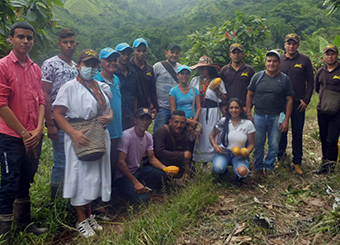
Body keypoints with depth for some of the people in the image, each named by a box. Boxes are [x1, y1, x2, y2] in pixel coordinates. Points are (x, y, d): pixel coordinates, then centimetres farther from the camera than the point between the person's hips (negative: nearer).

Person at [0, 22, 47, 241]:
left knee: (26, 181, 18)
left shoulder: (36, 69, 10)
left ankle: (24, 222, 34)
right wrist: (24, 133, -12)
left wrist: (38, 129, -5)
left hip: (33, 137, 6)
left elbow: (41, 101, 9)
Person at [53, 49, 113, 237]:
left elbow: (108, 108, 22)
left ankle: (89, 215, 30)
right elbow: (58, 113, -12)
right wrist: (74, 133, -23)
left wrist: (109, 117, -2)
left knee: (95, 175, 13)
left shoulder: (101, 87, 12)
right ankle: (82, 220, 17)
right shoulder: (70, 87, -6)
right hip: (80, 138, -6)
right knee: (80, 176, 1)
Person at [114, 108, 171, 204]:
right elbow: (121, 163, -24)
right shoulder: (127, 136, -22)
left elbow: (152, 158, 7)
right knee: (142, 198, -26)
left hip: (137, 171, 7)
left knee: (163, 174, -13)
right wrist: (136, 182, -24)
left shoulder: (148, 136, 1)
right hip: (123, 176, -7)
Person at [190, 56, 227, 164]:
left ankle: (206, 163, 10)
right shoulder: (195, 80, 10)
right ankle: (192, 162, 10)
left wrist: (217, 91, -16)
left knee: (210, 136, -2)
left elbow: (224, 100, -1)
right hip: (197, 112, 3)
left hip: (212, 112, -2)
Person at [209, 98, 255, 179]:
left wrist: (246, 152, -20)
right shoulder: (223, 122, -2)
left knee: (242, 172, -32)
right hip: (224, 152, 1)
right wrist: (214, 145, -10)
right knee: (217, 169, -31)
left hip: (240, 155, 0)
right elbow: (212, 135, 10)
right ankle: (224, 169, 9)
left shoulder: (248, 124, -4)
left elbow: (251, 144, 1)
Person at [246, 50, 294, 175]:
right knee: (258, 144, 9)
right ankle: (259, 167, 26)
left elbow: (289, 100, 1)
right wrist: (248, 114, 2)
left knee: (274, 145, 7)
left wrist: (286, 120, -5)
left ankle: (268, 167, 24)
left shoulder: (284, 79, 0)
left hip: (276, 117, -1)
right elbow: (249, 95, 8)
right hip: (259, 116, 1)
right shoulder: (257, 77, 4)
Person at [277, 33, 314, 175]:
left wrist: (306, 100, -5)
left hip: (298, 104, -1)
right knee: (281, 132, 7)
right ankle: (280, 156, 22)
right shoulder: (279, 60, 5)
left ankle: (297, 163, 16)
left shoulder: (304, 60, 2)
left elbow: (310, 81, 4)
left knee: (297, 134, 6)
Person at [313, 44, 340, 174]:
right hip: (322, 110, 5)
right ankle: (325, 163, 24)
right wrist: (325, 97, 12)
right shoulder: (320, 72, 11)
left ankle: (329, 165, 2)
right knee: (323, 139, 12)